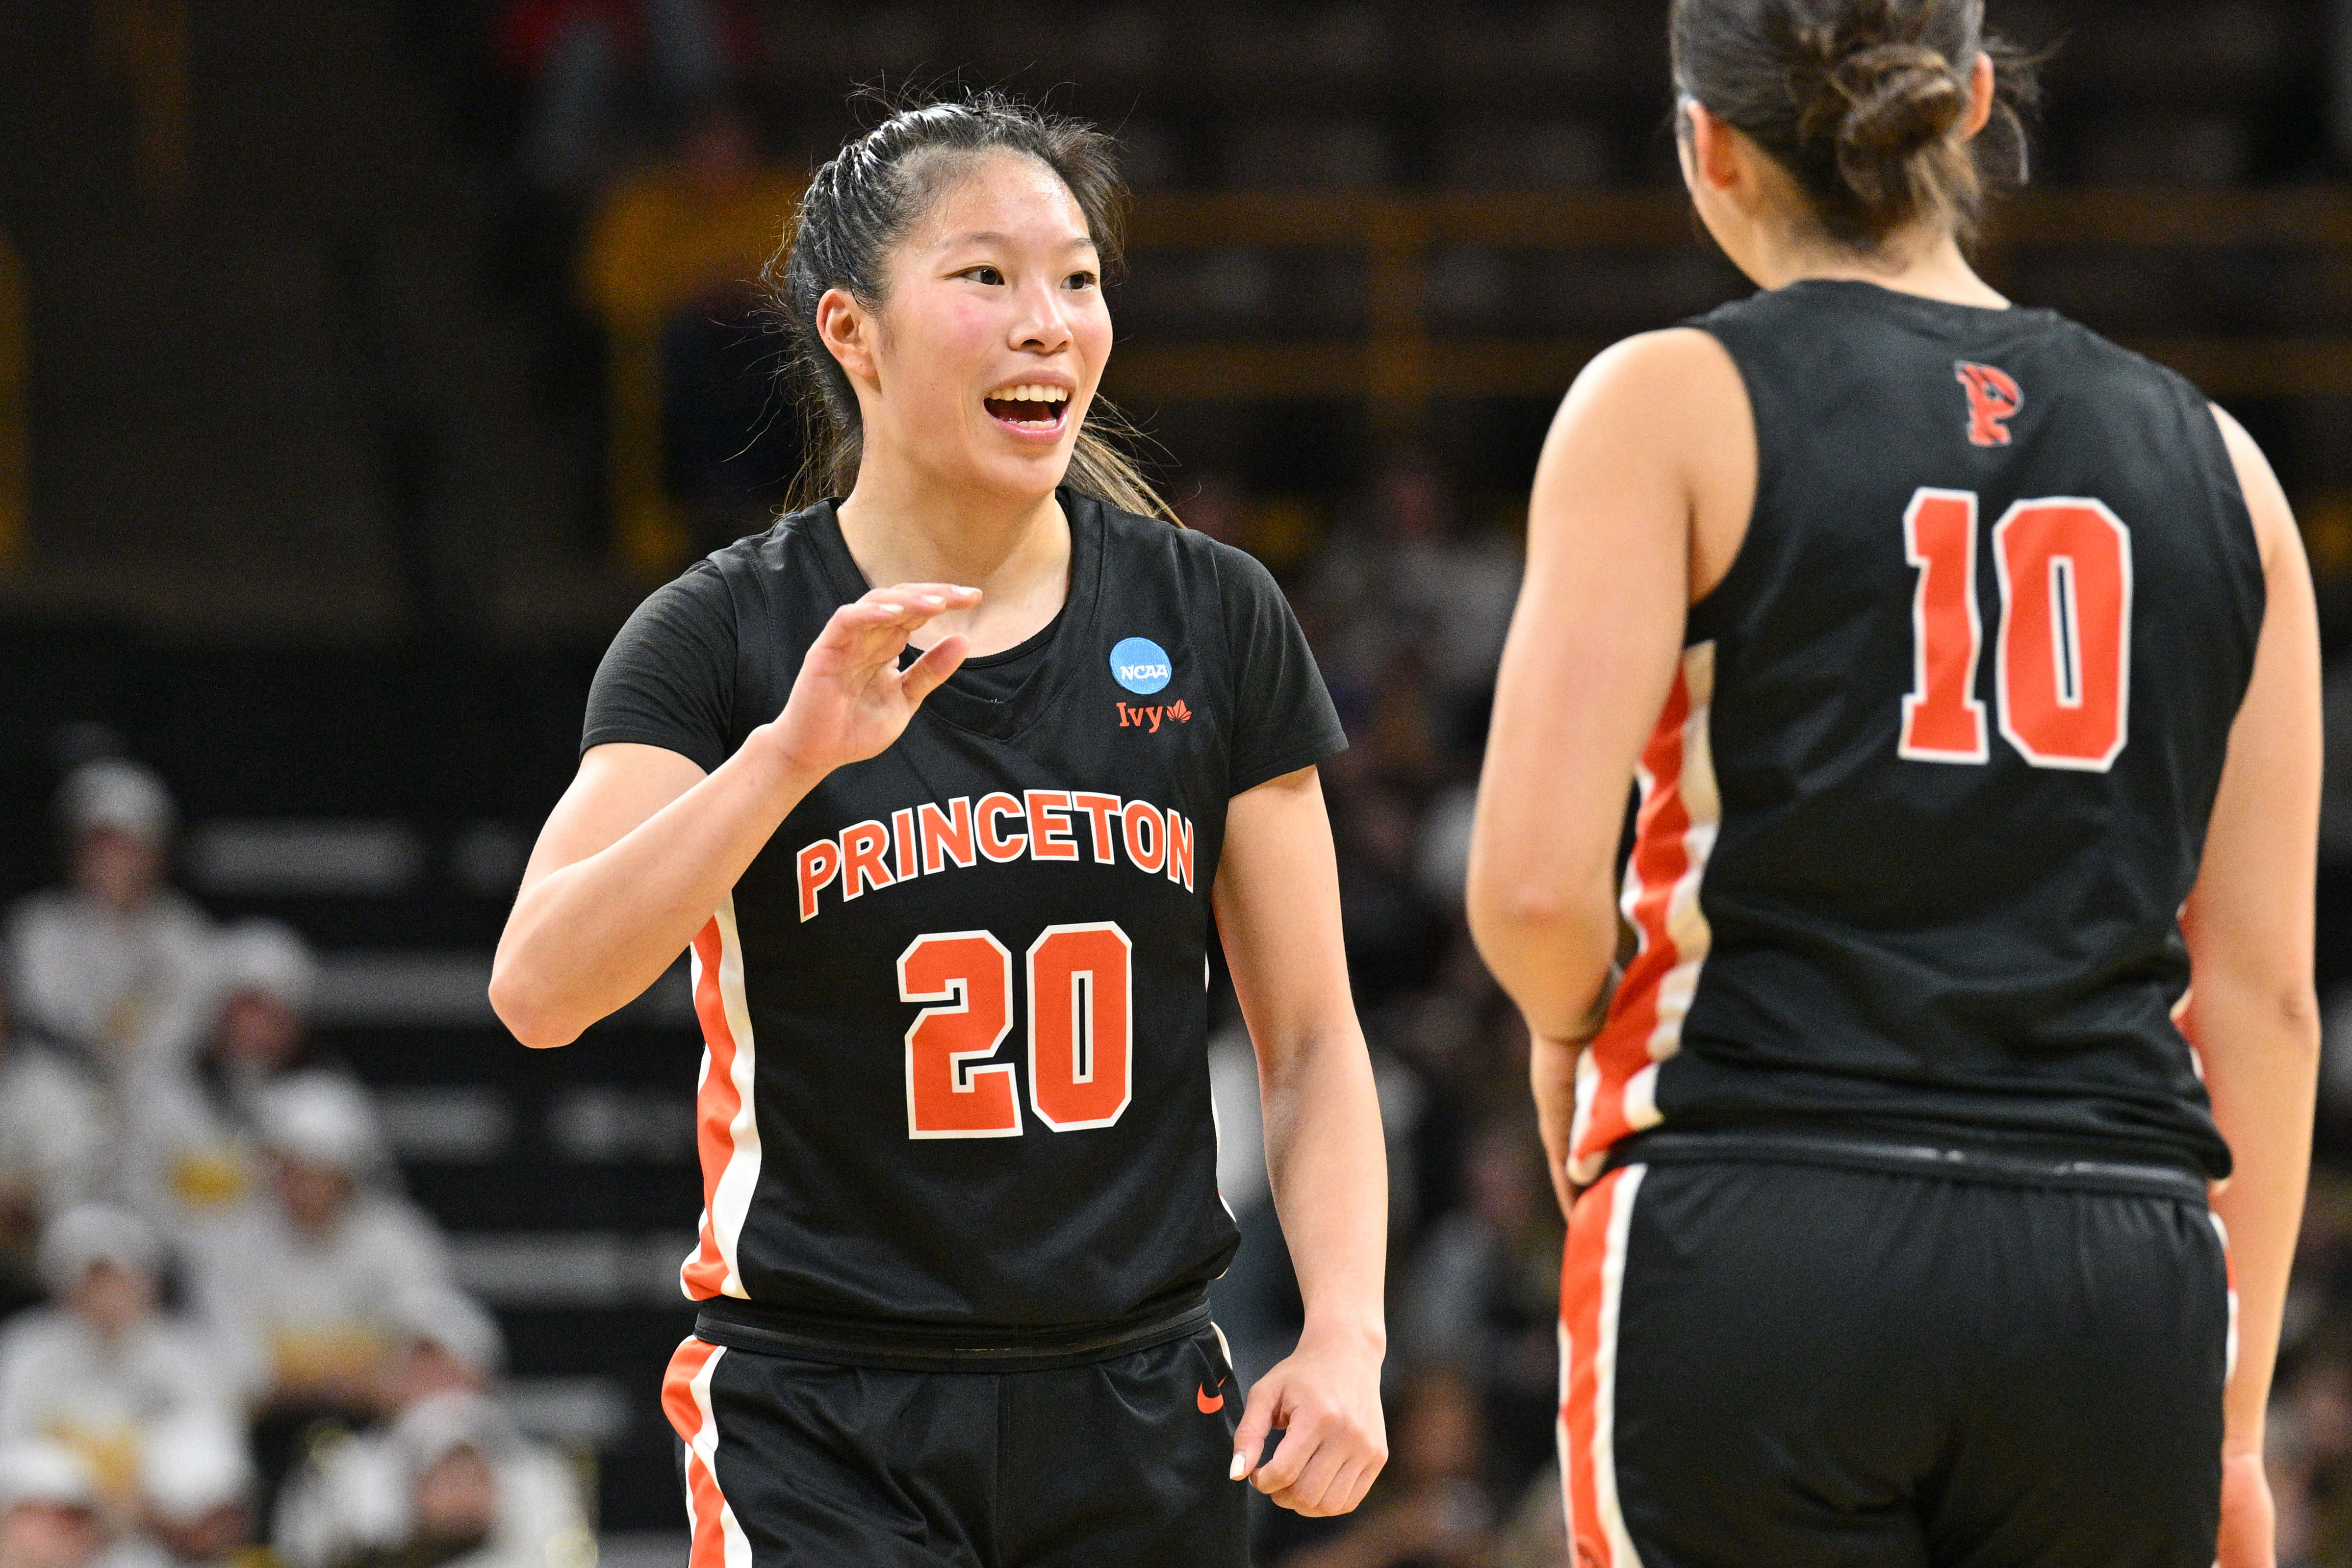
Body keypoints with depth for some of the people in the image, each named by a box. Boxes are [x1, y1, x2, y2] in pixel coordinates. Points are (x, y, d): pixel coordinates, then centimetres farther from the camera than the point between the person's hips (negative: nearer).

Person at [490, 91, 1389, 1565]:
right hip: (823, 1428, -3)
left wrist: (1345, 1334, -7)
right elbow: (541, 987, -18)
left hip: (1139, 1413, 3)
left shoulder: (1212, 621, 4)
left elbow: (1310, 1041, 7)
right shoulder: (725, 639, -3)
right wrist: (790, 753, -28)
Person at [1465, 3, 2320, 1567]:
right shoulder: (2210, 462, 13)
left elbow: (1535, 882, -9)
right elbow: (2266, 994, 11)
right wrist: (2235, 1424, 16)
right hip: (2121, 1286, 3)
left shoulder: (1672, 404, 1)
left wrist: (1568, 1030, 14)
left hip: (1757, 1260, -3)